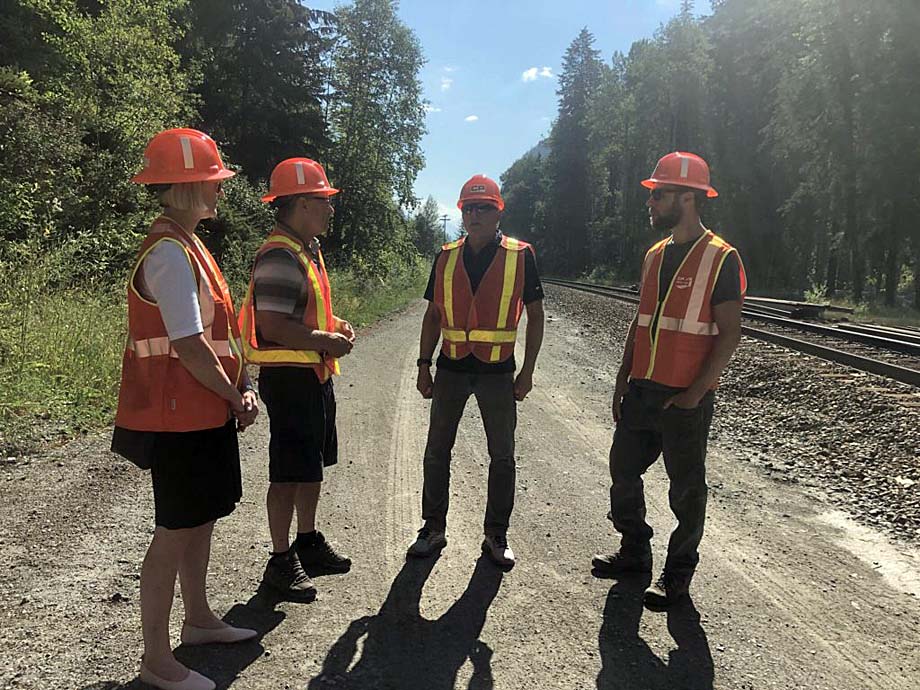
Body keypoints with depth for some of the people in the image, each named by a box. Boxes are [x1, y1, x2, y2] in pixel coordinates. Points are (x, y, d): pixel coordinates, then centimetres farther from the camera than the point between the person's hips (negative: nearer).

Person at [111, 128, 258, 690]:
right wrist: (236, 398, -11)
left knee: (202, 517, 20)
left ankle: (199, 618, 38)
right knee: (176, 532, 0)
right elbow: (189, 346, -23)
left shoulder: (190, 248, 14)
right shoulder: (170, 254, -18)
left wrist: (243, 388, 5)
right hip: (182, 416, -10)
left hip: (207, 410, 10)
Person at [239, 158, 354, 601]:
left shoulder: (308, 249, 14)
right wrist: (326, 341, -17)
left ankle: (308, 542, 35)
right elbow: (271, 325, -27)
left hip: (314, 374, 10)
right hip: (289, 377, -10)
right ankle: (281, 561, 14)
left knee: (314, 465, 19)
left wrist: (335, 326, 8)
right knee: (288, 472, 0)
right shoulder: (280, 256, -19)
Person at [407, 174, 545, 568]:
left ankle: (496, 536, 22)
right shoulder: (446, 258, 5)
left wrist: (527, 370, -4)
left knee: (502, 456, 7)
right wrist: (424, 366, 4)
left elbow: (535, 315, 1)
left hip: (498, 372, -2)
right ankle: (433, 529, 24)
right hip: (451, 369, 2)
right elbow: (433, 315, 10)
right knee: (437, 451, 8)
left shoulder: (520, 256, -2)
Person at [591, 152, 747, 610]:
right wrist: (622, 380, 12)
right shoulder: (654, 255, 12)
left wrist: (696, 392, -17)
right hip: (642, 391, 7)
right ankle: (635, 551, 33)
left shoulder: (721, 259, -9)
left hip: (686, 399, -7)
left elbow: (729, 334, -12)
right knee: (623, 471, 14)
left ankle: (678, 572, 22)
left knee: (686, 489, 6)